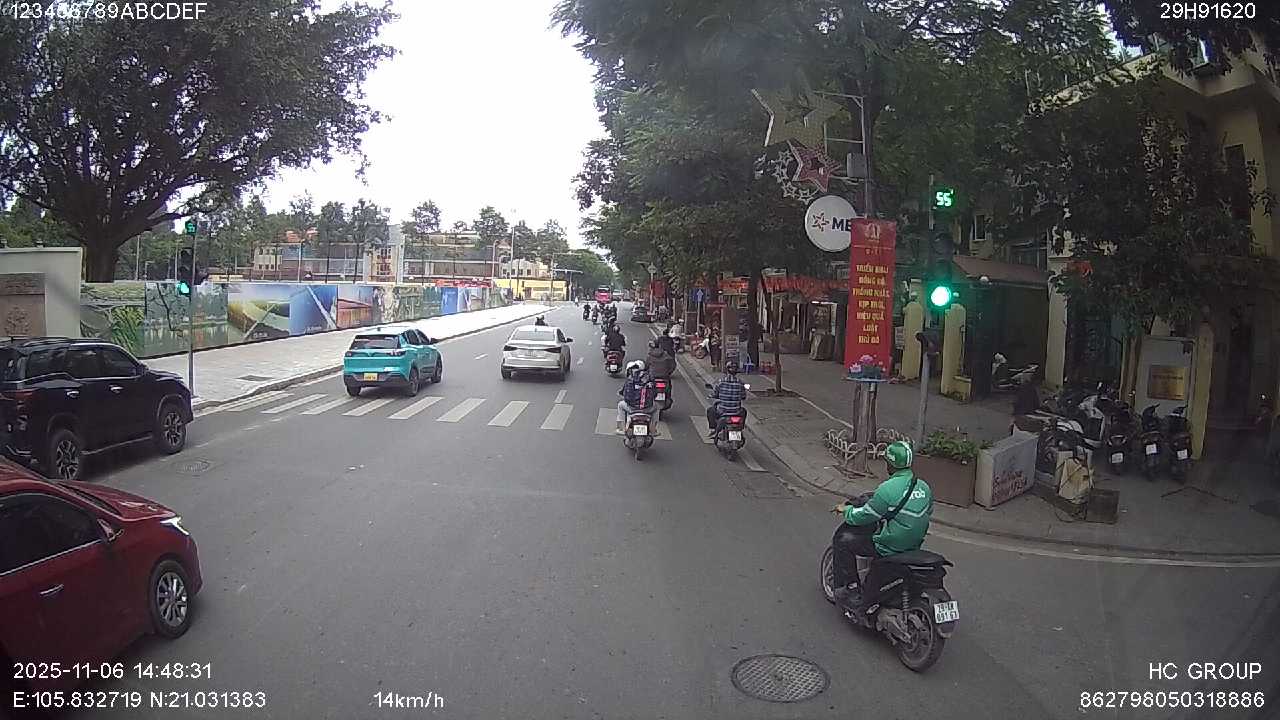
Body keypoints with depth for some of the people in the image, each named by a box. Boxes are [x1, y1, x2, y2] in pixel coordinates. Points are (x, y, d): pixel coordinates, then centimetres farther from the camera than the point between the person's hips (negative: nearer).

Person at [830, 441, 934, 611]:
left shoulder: (888, 489, -23)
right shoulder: (924, 487, 0)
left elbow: (865, 516, -15)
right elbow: (928, 512, 17)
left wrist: (846, 510, 4)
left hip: (889, 547, -8)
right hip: (915, 544, 8)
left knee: (843, 541, 1)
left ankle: (849, 590, 2)